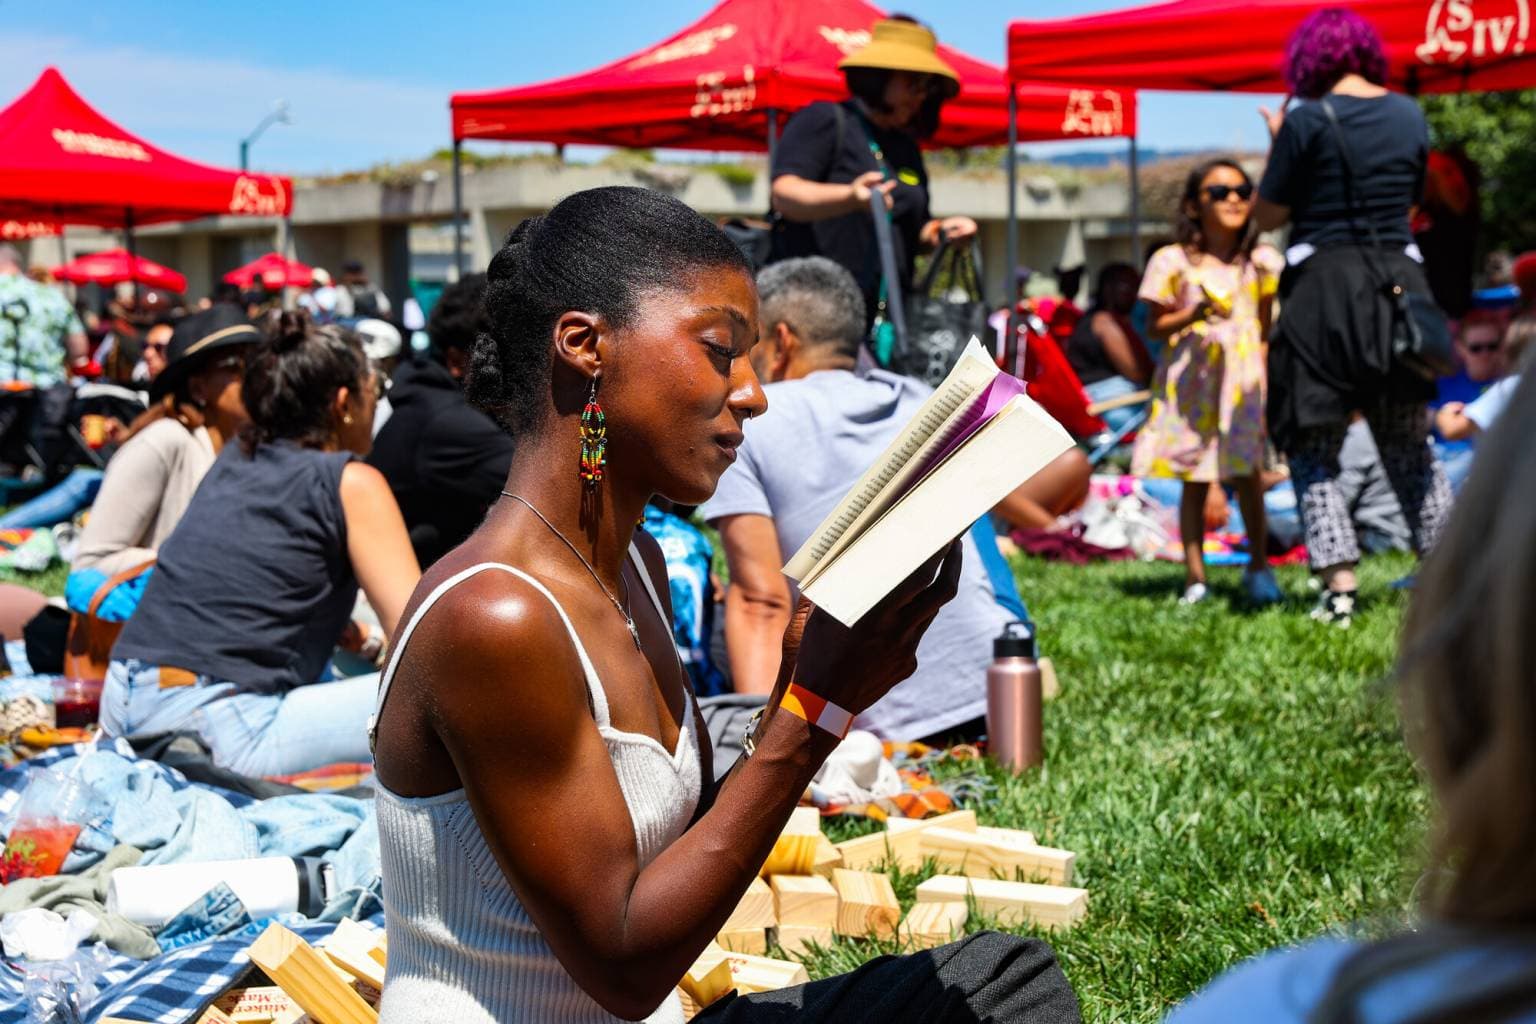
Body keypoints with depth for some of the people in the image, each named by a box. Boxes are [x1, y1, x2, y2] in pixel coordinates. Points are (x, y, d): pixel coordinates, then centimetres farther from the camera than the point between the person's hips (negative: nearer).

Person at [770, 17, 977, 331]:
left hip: (887, 314, 7)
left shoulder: (906, 149, 23)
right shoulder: (824, 120, 1)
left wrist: (939, 231, 7)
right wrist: (850, 197, -29)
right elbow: (783, 195, -13)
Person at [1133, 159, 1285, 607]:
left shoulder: (1261, 262, 5)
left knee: (1248, 476, -1)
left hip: (1245, 378, 1)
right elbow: (1156, 325, 0)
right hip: (1190, 382, -1)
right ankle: (1194, 576, 9)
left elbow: (1265, 326, 13)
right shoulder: (1173, 261, -3)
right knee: (1195, 479, 2)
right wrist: (1194, 314, -16)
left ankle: (1258, 568, 12)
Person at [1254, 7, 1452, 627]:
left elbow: (1267, 216, -4)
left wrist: (1278, 145, 7)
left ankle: (1339, 590, -4)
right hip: (1398, 284, 5)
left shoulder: (1307, 120, -9)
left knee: (1314, 448, 5)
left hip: (1322, 289, -5)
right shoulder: (1409, 115, 7)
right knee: (1410, 445, 16)